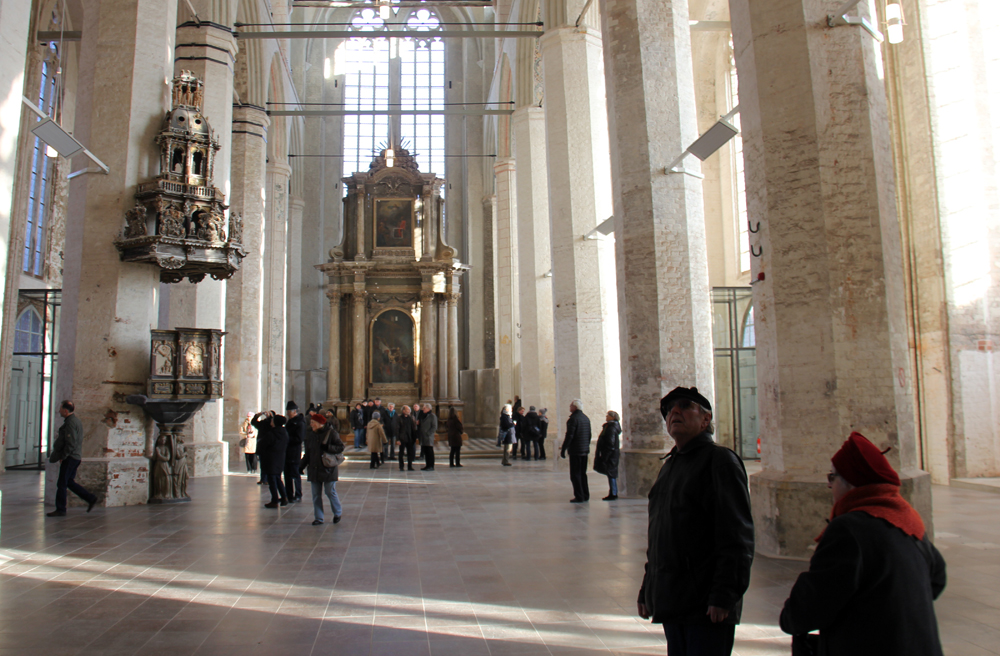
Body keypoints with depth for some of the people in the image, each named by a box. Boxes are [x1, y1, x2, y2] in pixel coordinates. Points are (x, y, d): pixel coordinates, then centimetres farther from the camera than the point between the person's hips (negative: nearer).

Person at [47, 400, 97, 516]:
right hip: (76, 456, 10)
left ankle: (60, 510, 5)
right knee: (70, 482, 15)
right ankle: (91, 499, 13)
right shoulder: (76, 420, 15)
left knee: (62, 483, -2)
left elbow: (71, 443, -22)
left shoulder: (70, 423, -17)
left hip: (70, 457, -10)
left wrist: (62, 456, -15)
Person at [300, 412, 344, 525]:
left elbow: (340, 447, -9)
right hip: (314, 469, 5)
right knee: (316, 495, 6)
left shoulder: (331, 433, -8)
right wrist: (301, 466, 8)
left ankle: (337, 513, 22)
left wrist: (327, 447, -22)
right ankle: (318, 518, 15)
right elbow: (308, 453, 15)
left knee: (330, 492, 0)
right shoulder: (310, 435, 9)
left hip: (328, 469, -5)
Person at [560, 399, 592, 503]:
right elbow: (589, 435, 14)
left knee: (575, 475, -2)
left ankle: (579, 497, -3)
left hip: (575, 450, -8)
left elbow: (569, 435, -17)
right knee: (583, 473, 15)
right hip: (585, 450, 8)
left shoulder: (573, 419, -14)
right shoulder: (586, 418, 10)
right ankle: (585, 496, 17)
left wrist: (563, 449, -12)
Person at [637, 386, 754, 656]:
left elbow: (737, 537, -15)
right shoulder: (669, 466, 16)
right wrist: (647, 592, 18)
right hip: (671, 603, 7)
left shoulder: (720, 460, -8)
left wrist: (724, 596, -19)